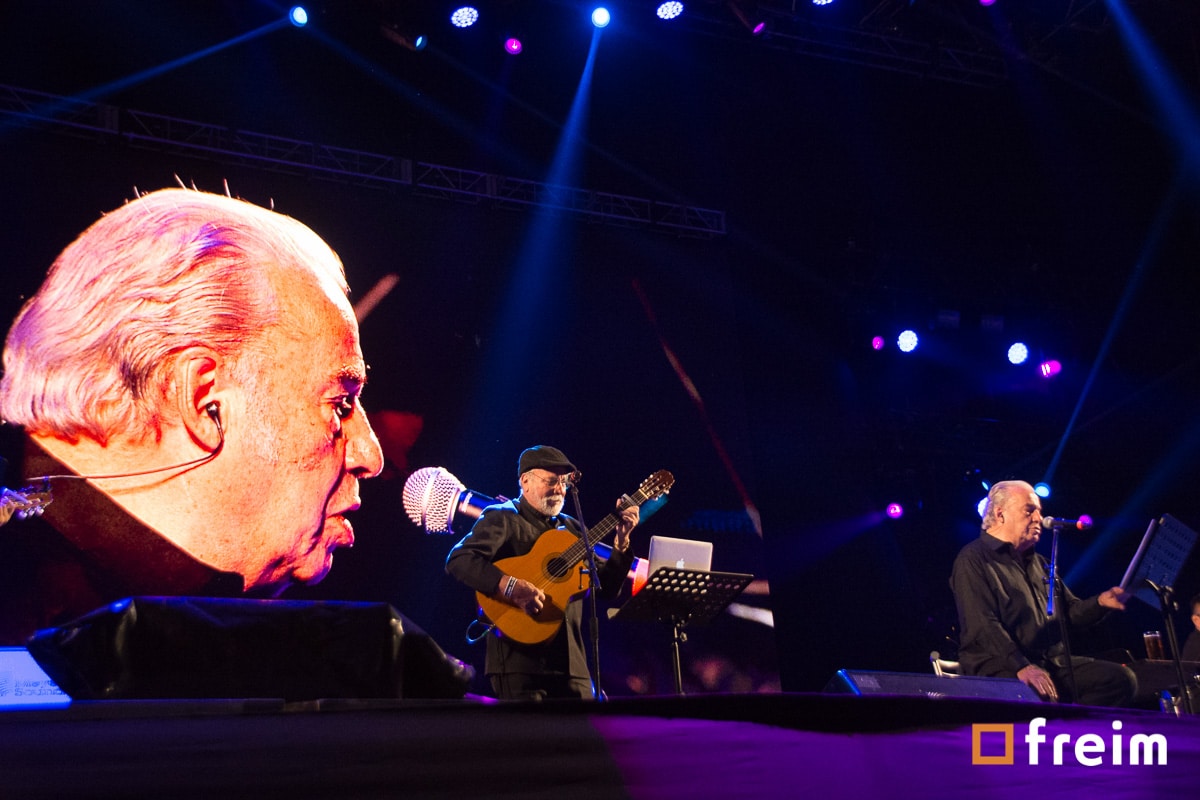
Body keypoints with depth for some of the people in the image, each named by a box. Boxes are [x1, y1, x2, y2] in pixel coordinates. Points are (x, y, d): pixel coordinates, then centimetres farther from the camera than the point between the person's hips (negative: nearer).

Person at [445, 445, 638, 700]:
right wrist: (510, 586, -27)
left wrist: (621, 542, 3)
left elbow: (607, 587, 16)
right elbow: (458, 560, -16)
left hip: (570, 660, 6)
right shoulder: (502, 519, 0)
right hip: (519, 658, -6)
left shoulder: (571, 529, 19)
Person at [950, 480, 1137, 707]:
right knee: (1039, 696, -39)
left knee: (1121, 678, -11)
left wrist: (1100, 602, 3)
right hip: (1000, 670, -8)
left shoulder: (1036, 562, 25)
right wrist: (1022, 668, -28)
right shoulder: (973, 561, -4)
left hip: (1053, 664, 9)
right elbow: (984, 626, -17)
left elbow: (1070, 611, 26)